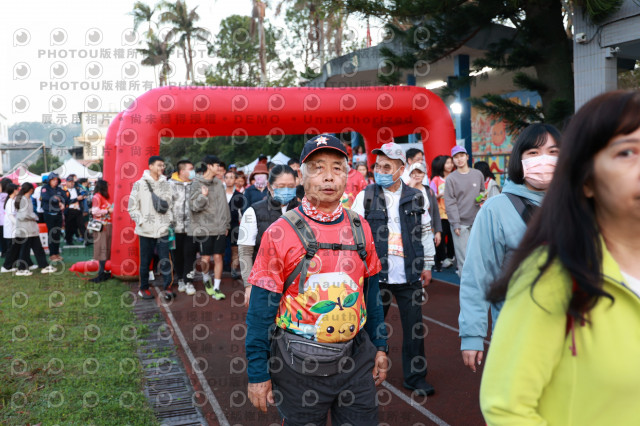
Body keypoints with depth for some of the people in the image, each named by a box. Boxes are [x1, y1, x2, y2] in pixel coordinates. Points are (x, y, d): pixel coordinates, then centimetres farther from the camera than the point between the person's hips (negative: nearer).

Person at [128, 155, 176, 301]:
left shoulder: (167, 185, 9)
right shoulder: (139, 184, 0)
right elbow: (132, 207, 0)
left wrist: (170, 220, 1)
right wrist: (141, 221, -7)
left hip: (163, 230, 2)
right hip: (146, 230, -2)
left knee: (165, 259, -5)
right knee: (145, 261, 7)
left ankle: (168, 287, -1)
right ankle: (143, 288, 19)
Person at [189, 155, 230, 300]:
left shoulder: (219, 183, 10)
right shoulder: (197, 184, -5)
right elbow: (193, 206, -10)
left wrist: (226, 224, 15)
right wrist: (203, 196, -27)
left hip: (220, 227, 4)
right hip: (204, 227, -4)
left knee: (218, 257, 2)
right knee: (205, 258, 1)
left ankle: (216, 288, 11)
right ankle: (206, 279, 30)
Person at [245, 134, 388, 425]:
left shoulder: (359, 228, 4)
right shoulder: (281, 232, -10)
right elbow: (261, 308, -9)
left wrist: (380, 346, 11)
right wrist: (257, 373, -10)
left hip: (356, 359, 4)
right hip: (299, 364, -3)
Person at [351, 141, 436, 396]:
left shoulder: (416, 198, 5)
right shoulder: (365, 197, -1)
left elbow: (425, 232, 13)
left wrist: (427, 265, 13)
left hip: (409, 277, 2)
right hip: (376, 276, -1)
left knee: (415, 327, 7)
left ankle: (415, 377, 21)